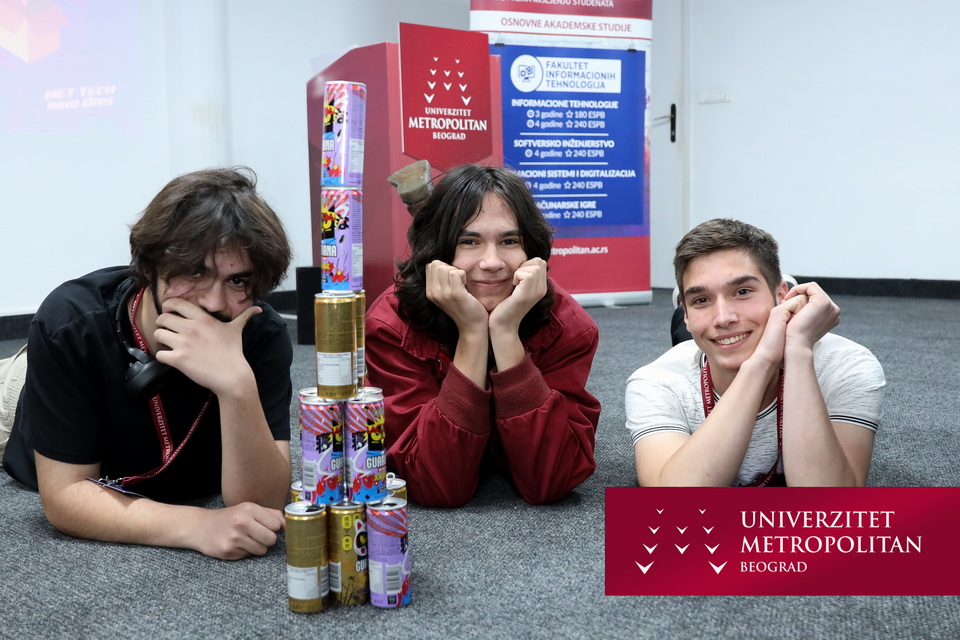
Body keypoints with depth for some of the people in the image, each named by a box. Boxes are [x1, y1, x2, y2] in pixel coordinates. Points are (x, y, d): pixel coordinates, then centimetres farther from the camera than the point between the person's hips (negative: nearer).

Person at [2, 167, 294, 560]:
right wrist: (195, 525, -52)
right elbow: (65, 497, -37)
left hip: (182, 485, 1)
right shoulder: (71, 323, -37)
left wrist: (237, 386, -56)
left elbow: (259, 505, -40)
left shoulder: (263, 337, -36)